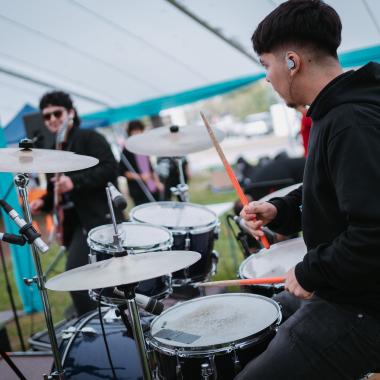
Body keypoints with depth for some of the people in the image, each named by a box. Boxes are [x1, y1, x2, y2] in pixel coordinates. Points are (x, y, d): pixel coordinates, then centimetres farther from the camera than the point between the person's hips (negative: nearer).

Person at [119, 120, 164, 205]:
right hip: (139, 192, -7)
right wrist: (139, 177, -20)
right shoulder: (127, 151, -6)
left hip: (153, 189, 7)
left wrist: (157, 182, 14)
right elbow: (122, 171, -10)